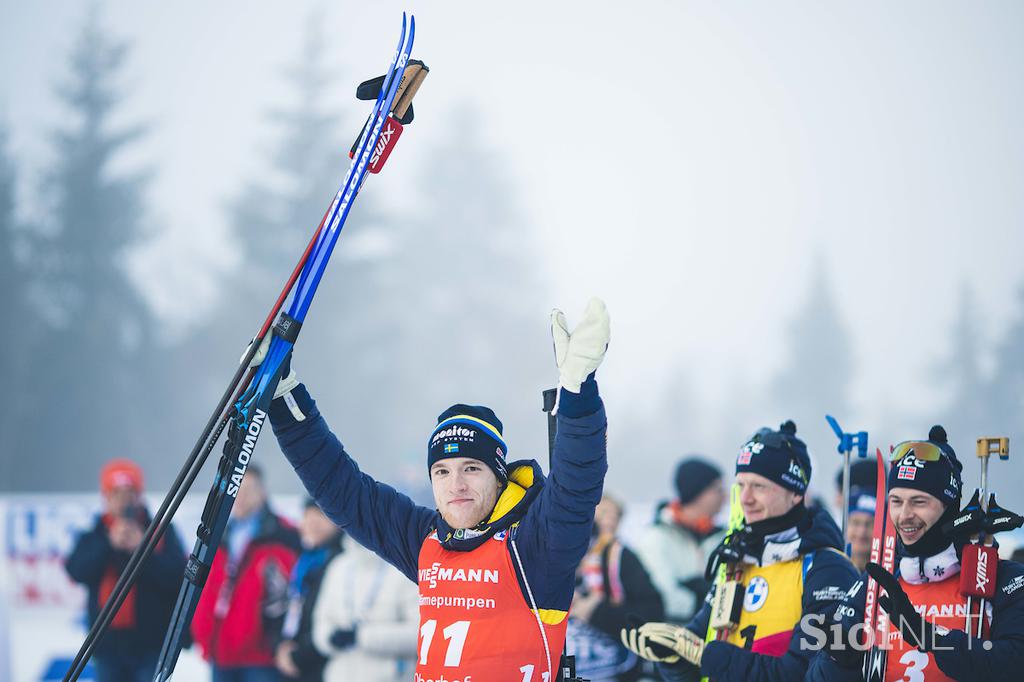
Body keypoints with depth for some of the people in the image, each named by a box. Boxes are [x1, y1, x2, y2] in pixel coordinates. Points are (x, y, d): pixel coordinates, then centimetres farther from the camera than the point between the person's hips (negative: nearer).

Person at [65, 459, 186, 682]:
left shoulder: (162, 532, 3)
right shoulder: (92, 539, 9)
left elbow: (179, 575, -9)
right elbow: (76, 571, -8)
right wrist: (110, 544, -19)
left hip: (152, 646, -3)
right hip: (108, 645, 3)